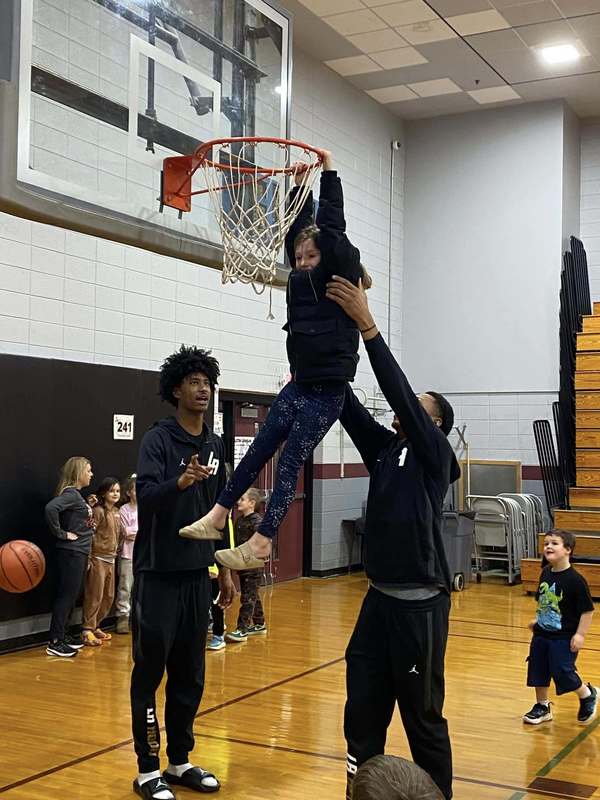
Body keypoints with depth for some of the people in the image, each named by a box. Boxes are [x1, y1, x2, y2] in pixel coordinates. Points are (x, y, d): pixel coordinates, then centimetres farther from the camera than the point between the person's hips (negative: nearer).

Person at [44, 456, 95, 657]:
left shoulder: (77, 494, 14)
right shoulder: (70, 493, -15)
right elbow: (51, 508, -31)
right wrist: (61, 533, -22)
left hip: (80, 552, 9)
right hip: (71, 552, -9)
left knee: (71, 595, 14)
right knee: (66, 595, -7)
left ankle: (62, 635, 23)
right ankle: (55, 642, -3)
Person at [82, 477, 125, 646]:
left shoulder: (116, 512, 12)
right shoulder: (98, 511, -11)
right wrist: (88, 559, -19)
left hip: (110, 559, 8)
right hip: (98, 559, -8)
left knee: (109, 597, 12)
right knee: (94, 597, -5)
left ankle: (95, 626, 23)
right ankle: (87, 631, 1)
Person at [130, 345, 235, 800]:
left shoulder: (216, 445, 9)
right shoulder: (158, 439, -10)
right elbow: (146, 496, -25)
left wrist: (224, 568, 14)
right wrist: (181, 480, -43)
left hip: (197, 574, 6)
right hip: (158, 574, -6)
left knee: (190, 675, 11)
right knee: (150, 673, 2)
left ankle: (180, 762, 23)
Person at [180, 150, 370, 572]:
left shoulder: (341, 280, -8)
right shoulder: (302, 278, 9)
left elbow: (333, 229, -14)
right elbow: (299, 228, 11)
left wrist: (329, 171, -11)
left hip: (327, 392, -7)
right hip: (298, 384, 7)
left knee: (290, 462, -8)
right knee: (258, 451, 6)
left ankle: (261, 544, -5)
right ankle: (217, 517, 12)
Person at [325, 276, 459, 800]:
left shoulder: (436, 456, -6)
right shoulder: (385, 449, 11)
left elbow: (398, 389, -18)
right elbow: (349, 407, 3)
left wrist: (367, 325, -23)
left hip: (419, 604, -6)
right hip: (379, 598, 6)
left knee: (423, 718, 5)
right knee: (362, 714, 10)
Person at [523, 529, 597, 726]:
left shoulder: (575, 580, -19)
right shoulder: (545, 573, 1)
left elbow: (587, 610, -15)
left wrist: (580, 634, -18)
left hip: (564, 638, -7)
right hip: (542, 634, 7)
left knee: (563, 672, -4)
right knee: (538, 671, 10)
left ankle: (588, 695, 24)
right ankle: (542, 707, 28)